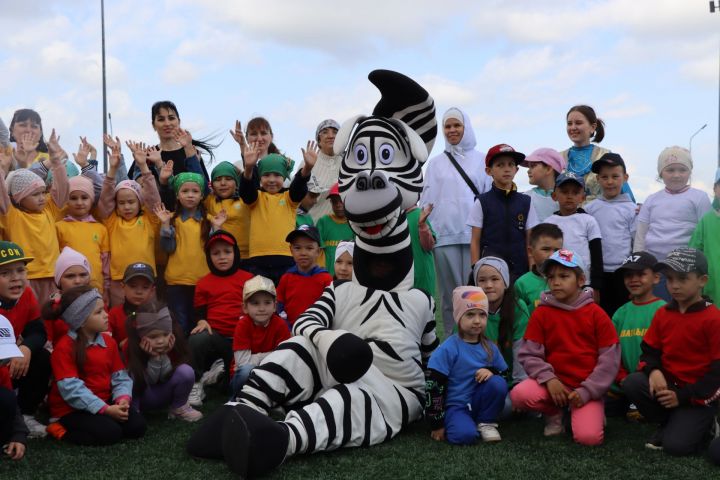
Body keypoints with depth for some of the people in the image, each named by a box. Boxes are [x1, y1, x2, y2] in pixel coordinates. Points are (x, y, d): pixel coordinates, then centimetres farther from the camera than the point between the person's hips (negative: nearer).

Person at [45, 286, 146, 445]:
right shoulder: (64, 347, -15)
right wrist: (105, 409, -25)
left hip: (105, 402, 7)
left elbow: (120, 377, 6)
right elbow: (71, 388, -22)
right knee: (110, 432, -27)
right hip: (72, 409, -7)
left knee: (137, 426, -11)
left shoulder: (108, 342, 7)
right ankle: (63, 430, -5)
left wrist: (122, 399, -17)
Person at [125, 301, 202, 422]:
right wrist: (154, 358, -32)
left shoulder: (173, 340, -19)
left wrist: (164, 356, -28)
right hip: (140, 396, -3)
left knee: (186, 371, -25)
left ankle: (178, 408, -1)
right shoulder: (133, 346, -26)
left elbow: (165, 377, -14)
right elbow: (149, 381, -21)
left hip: (162, 394, 3)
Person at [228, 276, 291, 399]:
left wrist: (257, 358, -21)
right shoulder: (242, 325, -15)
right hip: (247, 376, -1)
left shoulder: (280, 325, -12)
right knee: (247, 369, -33)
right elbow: (243, 361, -22)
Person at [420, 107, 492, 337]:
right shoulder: (436, 163, 15)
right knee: (450, 293, 1)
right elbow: (427, 200, 12)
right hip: (444, 235, 1)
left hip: (475, 234, -1)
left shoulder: (481, 160, 12)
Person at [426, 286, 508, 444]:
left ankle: (486, 423, -1)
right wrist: (437, 424, -14)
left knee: (498, 383, -22)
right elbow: (433, 387, -13)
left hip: (480, 402, 5)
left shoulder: (490, 348, 4)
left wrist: (491, 371, -15)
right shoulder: (448, 349, -13)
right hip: (455, 405, -5)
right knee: (465, 435, -34)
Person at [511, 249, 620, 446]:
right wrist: (549, 379, -17)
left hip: (586, 387, -2)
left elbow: (610, 358, -4)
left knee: (589, 437, -23)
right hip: (553, 383, 2)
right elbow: (529, 354, -1)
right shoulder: (541, 313, 1)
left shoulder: (596, 314, -2)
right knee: (519, 395, -27)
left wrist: (586, 391, -12)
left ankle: (593, 413, 14)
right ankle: (554, 413, 4)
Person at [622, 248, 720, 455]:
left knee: (676, 445, -22)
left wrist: (683, 397, -16)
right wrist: (653, 371, -17)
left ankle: (701, 424, 13)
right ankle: (668, 424, 1)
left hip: (699, 395, -5)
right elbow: (649, 351, 8)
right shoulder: (662, 314, 3)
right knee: (631, 383, -23)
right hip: (668, 384, 6)